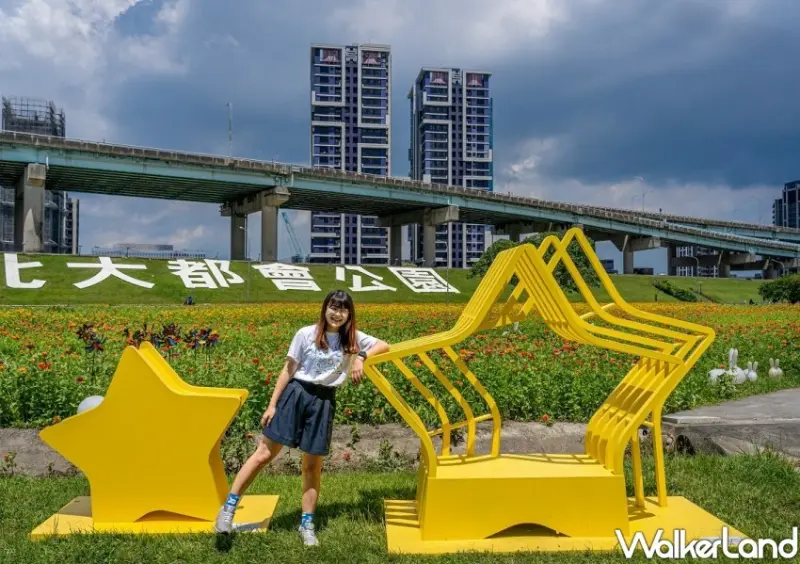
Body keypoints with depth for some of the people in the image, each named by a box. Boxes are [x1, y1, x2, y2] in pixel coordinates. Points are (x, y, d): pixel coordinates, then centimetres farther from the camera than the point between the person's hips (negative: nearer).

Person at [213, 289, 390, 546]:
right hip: (296, 394, -2)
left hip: (323, 402, 2)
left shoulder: (353, 339, 1)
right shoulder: (306, 334, -6)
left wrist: (361, 358, -12)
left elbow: (384, 346, 6)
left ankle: (307, 524, 21)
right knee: (264, 453, -2)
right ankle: (228, 507, 8)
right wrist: (272, 404, -3)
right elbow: (288, 370, -2)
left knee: (313, 465, 8)